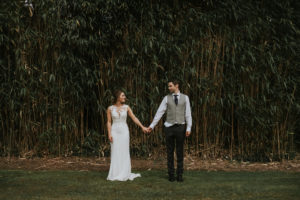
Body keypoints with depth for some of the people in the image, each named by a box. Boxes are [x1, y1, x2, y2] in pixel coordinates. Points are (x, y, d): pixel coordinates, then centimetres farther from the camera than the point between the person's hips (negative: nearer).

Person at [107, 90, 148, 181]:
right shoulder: (110, 108, -1)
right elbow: (109, 122, 0)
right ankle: (115, 174, 7)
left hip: (124, 131, 1)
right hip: (115, 131, -1)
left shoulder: (126, 107, 1)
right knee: (115, 153, 0)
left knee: (124, 152, 2)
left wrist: (142, 127, -9)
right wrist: (109, 134, -7)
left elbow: (134, 118, -1)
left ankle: (124, 174, 10)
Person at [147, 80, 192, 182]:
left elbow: (188, 114, -1)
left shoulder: (185, 98, 3)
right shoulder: (166, 98, 3)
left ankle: (179, 174, 13)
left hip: (180, 128, 0)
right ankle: (171, 174, 14)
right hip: (169, 127, 0)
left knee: (180, 152, 3)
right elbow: (159, 113, 2)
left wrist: (188, 128, -10)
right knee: (170, 152, 4)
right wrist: (151, 126, -3)